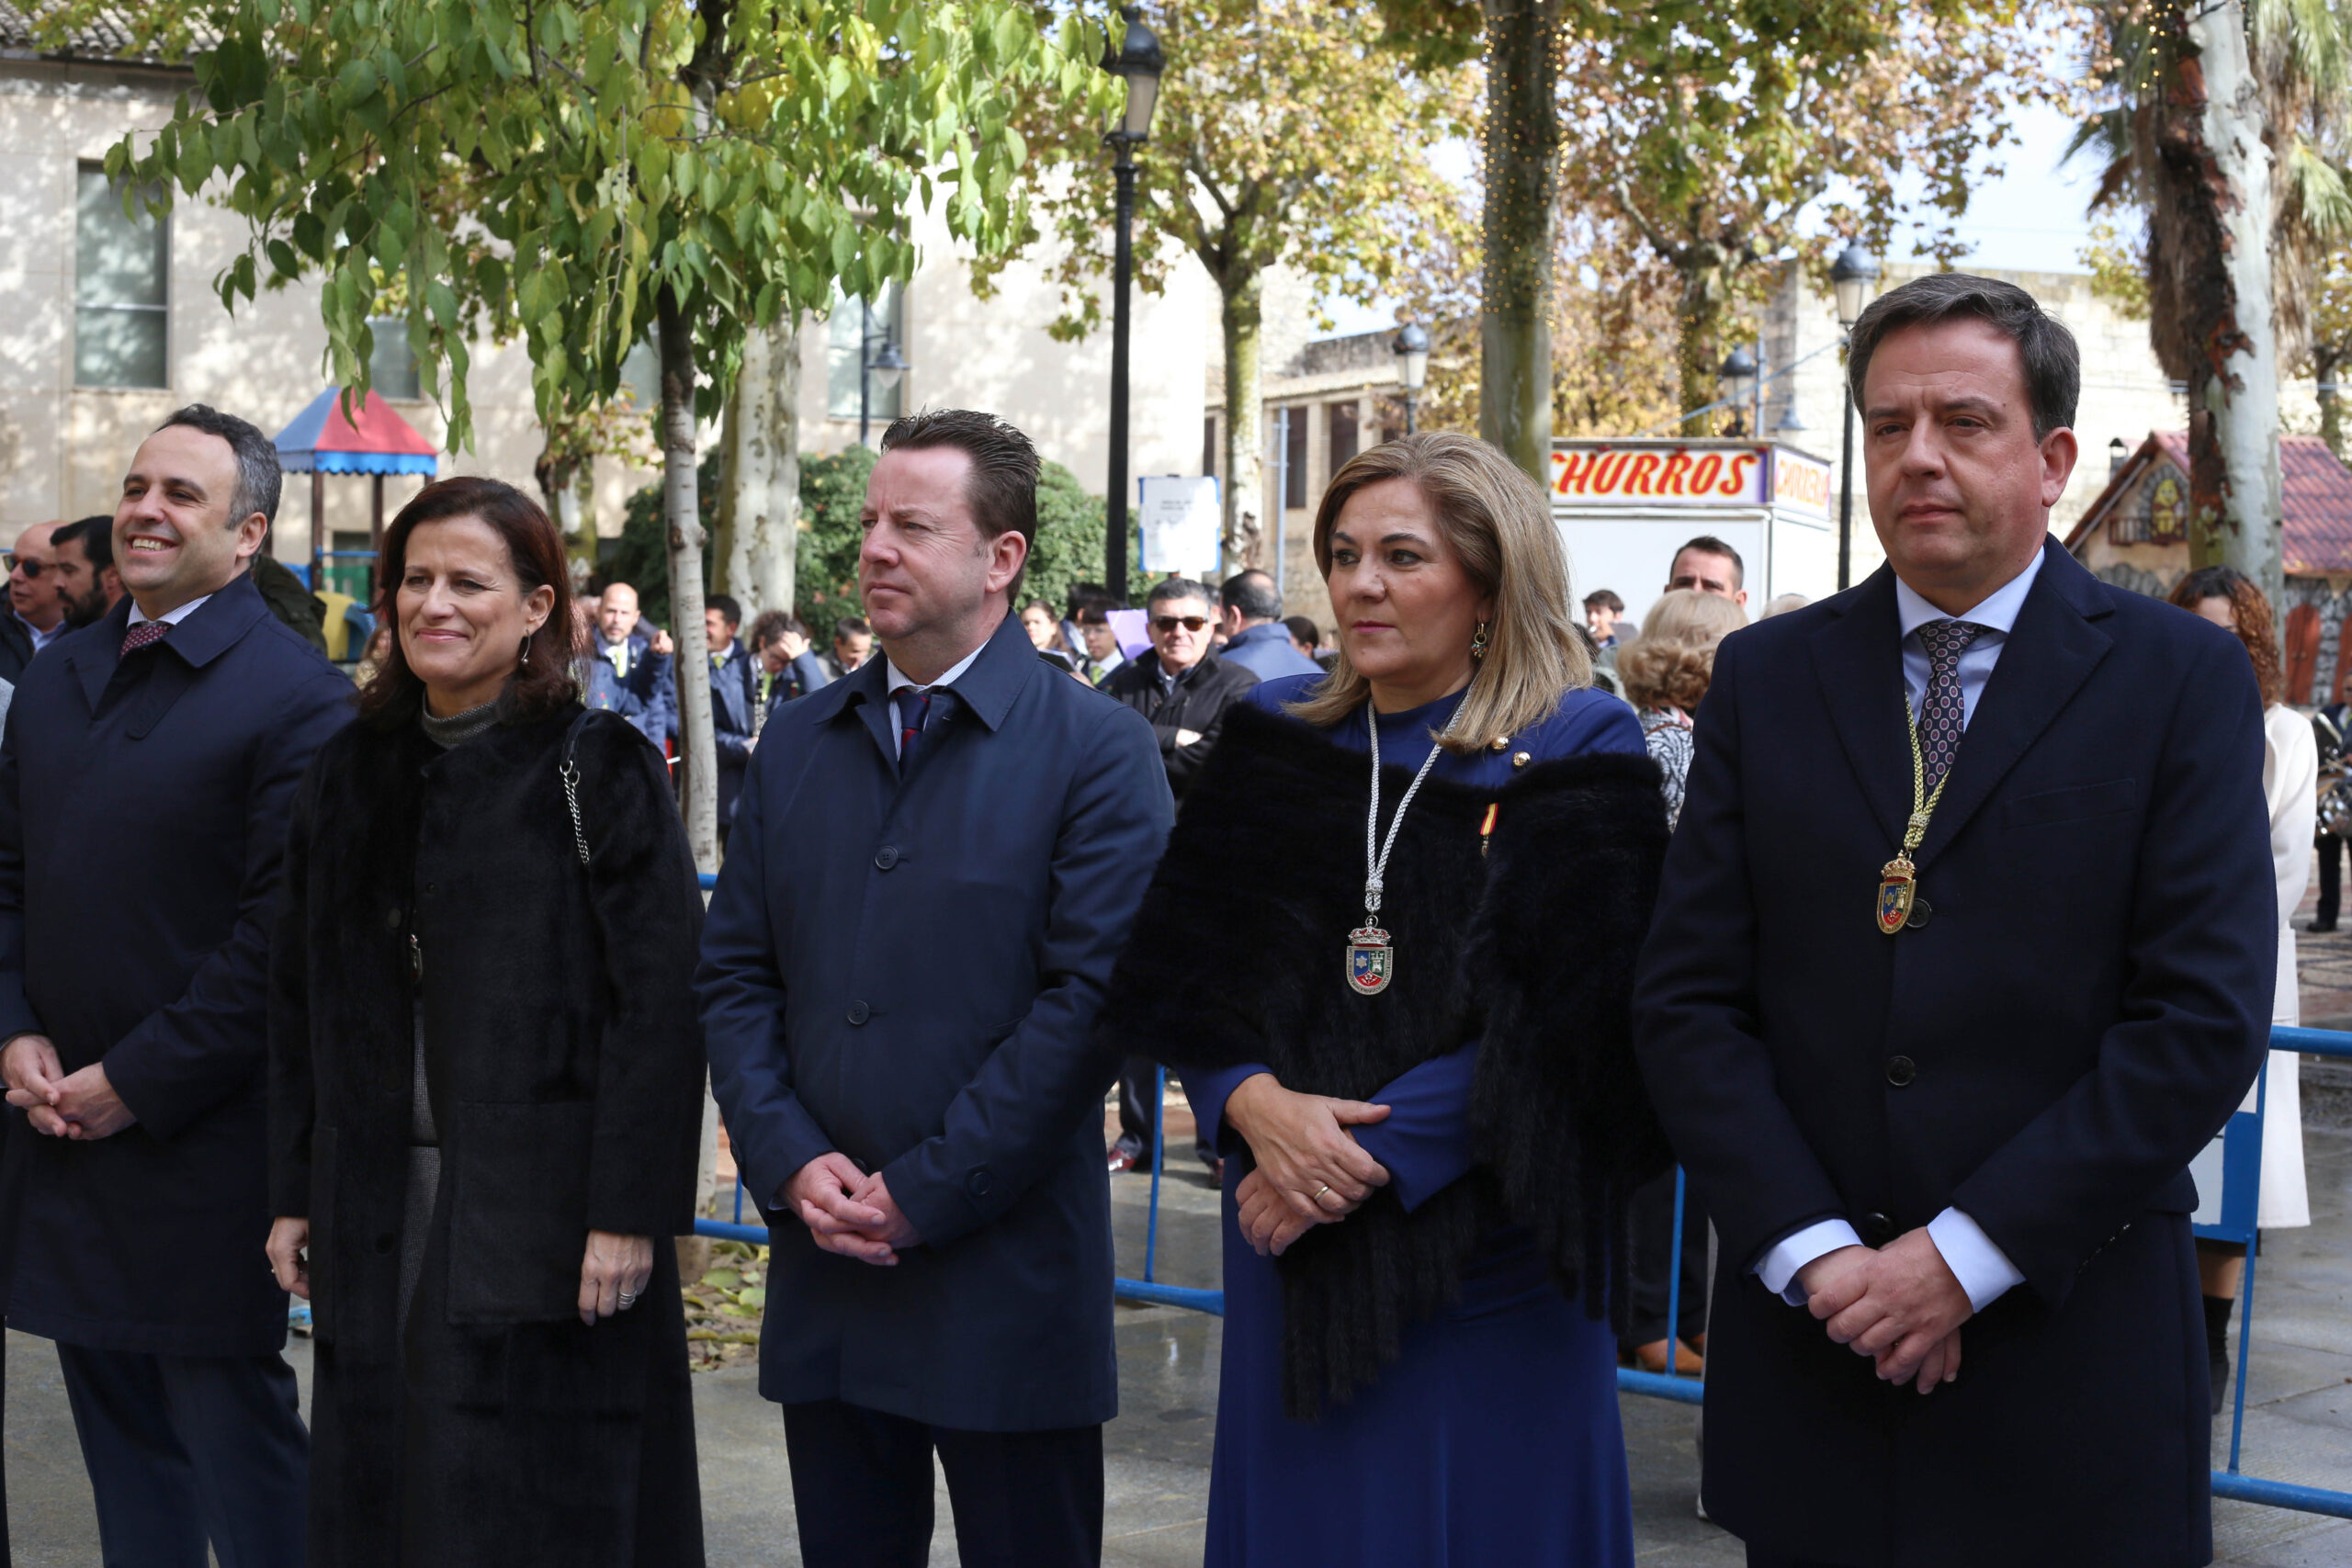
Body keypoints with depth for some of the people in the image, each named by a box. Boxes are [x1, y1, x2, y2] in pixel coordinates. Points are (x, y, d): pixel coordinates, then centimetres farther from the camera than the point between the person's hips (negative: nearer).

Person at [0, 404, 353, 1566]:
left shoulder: (294, 698, -11)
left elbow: (284, 933, -17)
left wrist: (135, 1083, -16)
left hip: (203, 1147, -7)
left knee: (237, 1437, 1)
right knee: (121, 1437, 15)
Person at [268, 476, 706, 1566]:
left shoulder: (595, 769, -7)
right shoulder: (351, 772, 10)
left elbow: (659, 998, -12)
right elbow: (300, 995, 13)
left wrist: (628, 1211, -17)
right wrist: (294, 1193, 9)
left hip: (542, 1214, -5)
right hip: (380, 1211, 5)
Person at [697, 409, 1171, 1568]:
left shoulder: (1098, 753, -6)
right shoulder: (796, 745, 11)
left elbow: (1091, 994, -13)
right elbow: (733, 974, 10)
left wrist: (927, 1191, -14)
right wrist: (790, 1164, -5)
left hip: (1008, 1282, -5)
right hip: (824, 1264, 5)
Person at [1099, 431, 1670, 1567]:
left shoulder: (1580, 755, -5)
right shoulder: (1278, 737, 7)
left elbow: (1564, 1025, -13)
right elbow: (1181, 975, 5)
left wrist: (1377, 1154, -16)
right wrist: (1254, 1105, -14)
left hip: (1483, 1268, -4)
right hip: (1293, 1264, 4)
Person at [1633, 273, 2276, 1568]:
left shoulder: (2181, 678, -1)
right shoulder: (1765, 678, 6)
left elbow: (2205, 1017, -9)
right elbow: (1686, 999, 2)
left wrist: (1968, 1252, -13)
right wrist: (1811, 1249, -10)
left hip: (2068, 1337, -2)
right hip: (1804, 1336, 2)